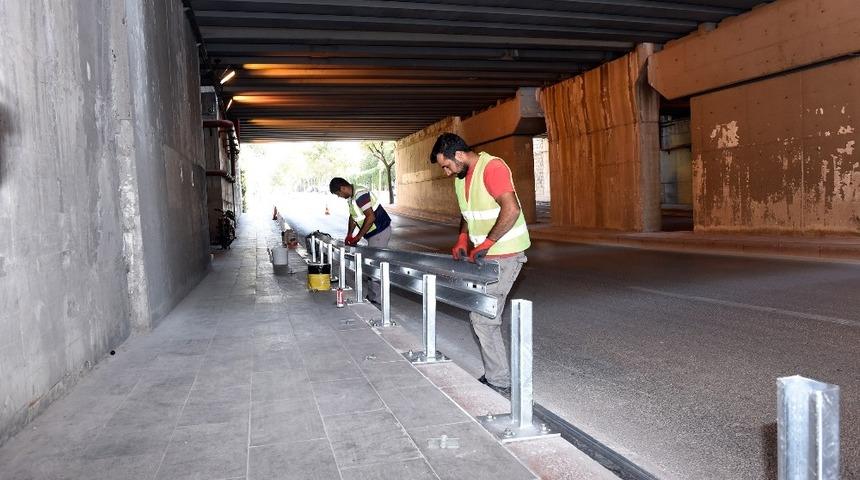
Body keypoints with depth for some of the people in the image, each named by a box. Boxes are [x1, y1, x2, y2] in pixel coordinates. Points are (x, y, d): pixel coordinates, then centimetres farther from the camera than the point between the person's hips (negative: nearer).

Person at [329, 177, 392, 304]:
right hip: (374, 232, 10)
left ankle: (375, 299, -2)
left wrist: (358, 237, -20)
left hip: (380, 231, -10)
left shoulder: (360, 195, -22)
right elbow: (353, 216, 18)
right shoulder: (351, 196, 9)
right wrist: (349, 234, 8)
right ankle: (372, 295, 22)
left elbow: (370, 217, -26)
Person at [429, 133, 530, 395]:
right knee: (483, 315, 12)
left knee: (482, 317, -9)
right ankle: (494, 376, 23)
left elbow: (511, 209, -27)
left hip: (505, 255, -9)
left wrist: (487, 243, -25)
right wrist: (462, 239, 7)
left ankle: (499, 383, 3)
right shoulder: (461, 177, 12)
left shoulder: (492, 167, -17)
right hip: (484, 255, 9)